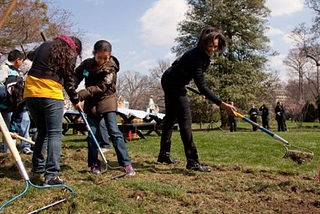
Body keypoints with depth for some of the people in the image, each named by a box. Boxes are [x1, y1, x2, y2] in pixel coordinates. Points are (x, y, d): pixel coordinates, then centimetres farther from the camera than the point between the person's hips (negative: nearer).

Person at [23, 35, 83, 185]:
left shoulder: (44, 46, 20)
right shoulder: (70, 54, 5)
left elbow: (34, 62, 22)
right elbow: (68, 81, 5)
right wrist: (75, 101, 16)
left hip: (30, 93, 6)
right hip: (51, 95, -6)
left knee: (42, 132, 19)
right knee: (54, 134, -4)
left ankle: (37, 168, 25)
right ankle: (51, 174, -14)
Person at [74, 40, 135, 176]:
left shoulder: (111, 67, -16)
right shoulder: (86, 63, -3)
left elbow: (101, 88, -23)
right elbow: (76, 77, 3)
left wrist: (81, 94, -29)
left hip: (107, 101, -4)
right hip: (91, 103, 4)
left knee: (114, 132, -8)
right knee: (92, 134, 5)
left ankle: (126, 163, -6)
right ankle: (94, 164, 16)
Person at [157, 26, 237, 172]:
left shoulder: (204, 54, -6)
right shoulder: (195, 57, -33)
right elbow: (202, 87, -39)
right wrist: (222, 104, -45)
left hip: (170, 82, 10)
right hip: (173, 84, -10)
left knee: (171, 117, 14)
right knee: (185, 120, -14)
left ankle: (164, 154, 24)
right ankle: (192, 162, -15)